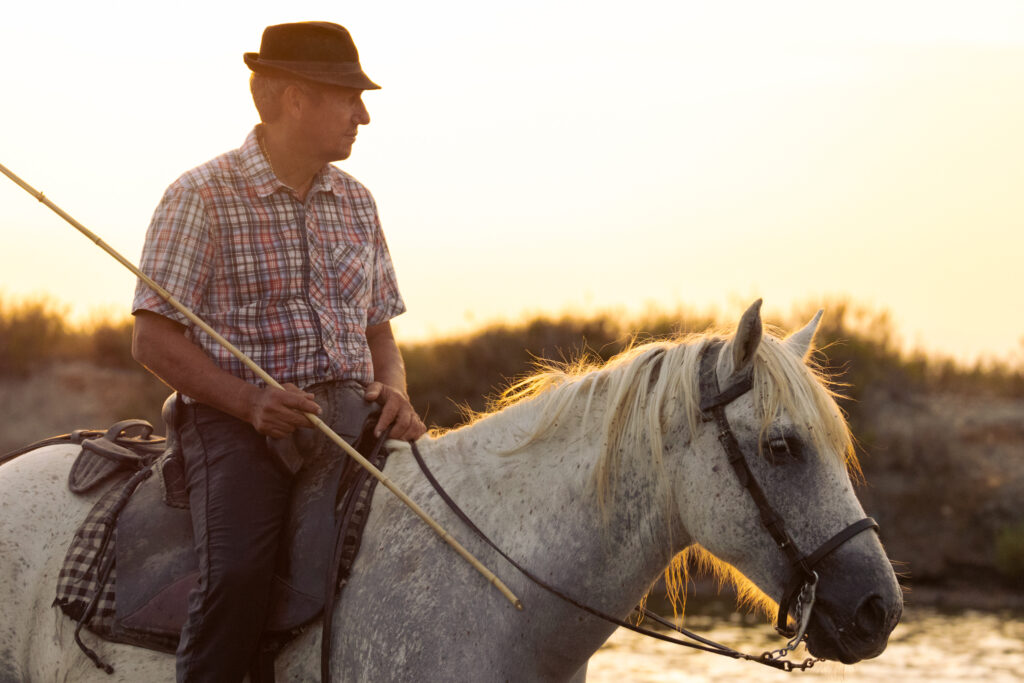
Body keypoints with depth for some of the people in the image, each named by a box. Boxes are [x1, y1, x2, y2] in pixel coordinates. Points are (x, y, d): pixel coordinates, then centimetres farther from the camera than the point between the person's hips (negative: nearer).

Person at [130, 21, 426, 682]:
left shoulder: (356, 201, 17)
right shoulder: (202, 196, -3)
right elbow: (154, 339, -6)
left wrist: (394, 390, -2)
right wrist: (251, 401, -20)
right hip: (237, 423, -6)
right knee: (237, 572, -31)